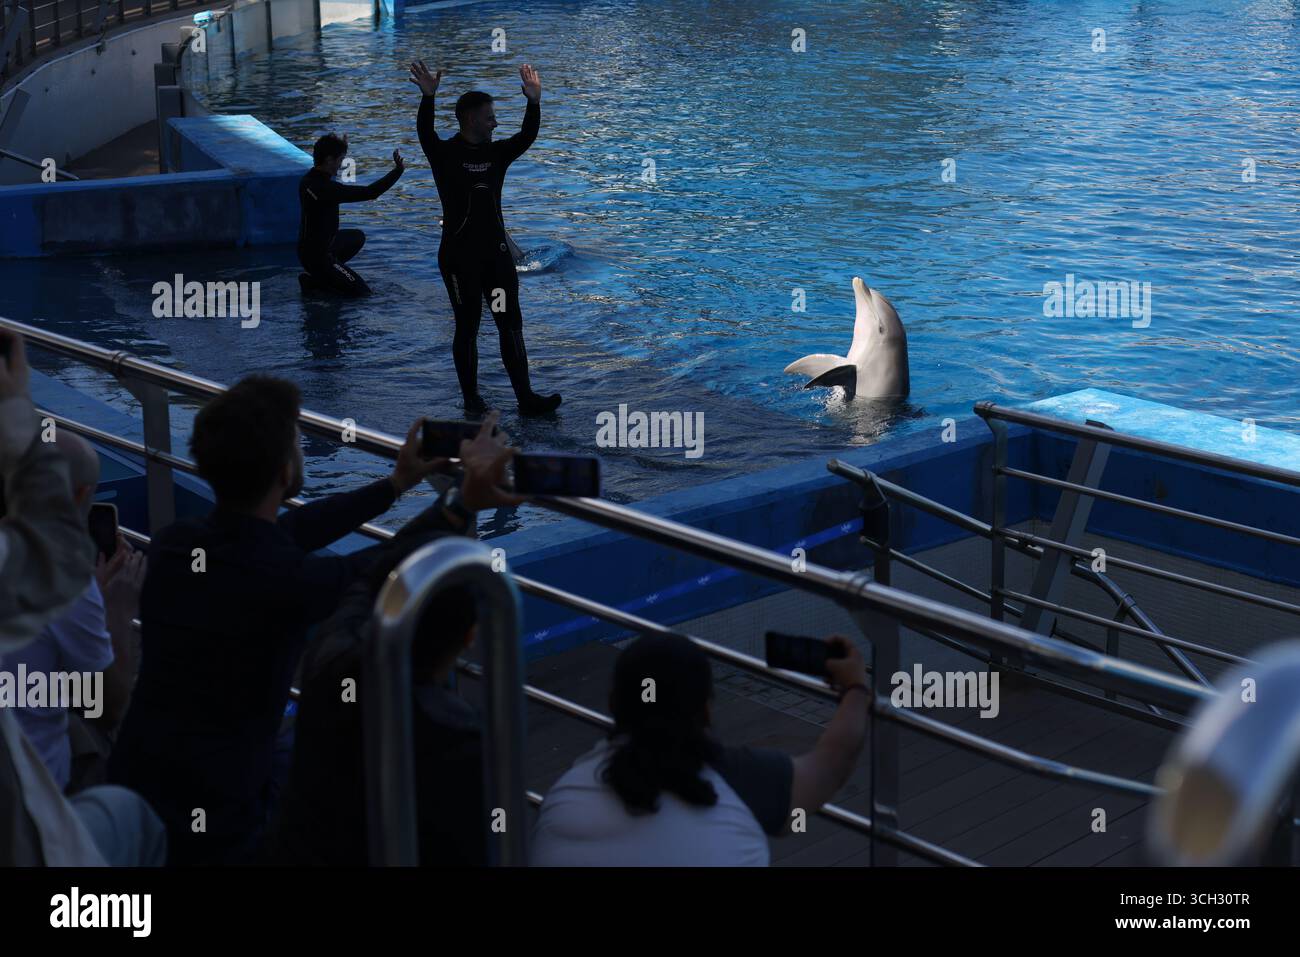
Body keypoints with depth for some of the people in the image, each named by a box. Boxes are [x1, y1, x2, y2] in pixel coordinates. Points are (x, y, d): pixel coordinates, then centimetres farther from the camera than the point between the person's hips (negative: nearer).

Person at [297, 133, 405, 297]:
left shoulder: (308, 179, -2)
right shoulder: (327, 188, -29)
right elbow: (370, 192, -29)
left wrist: (341, 147, 37)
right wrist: (398, 170, -20)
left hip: (307, 245, 9)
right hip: (318, 257, -9)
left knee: (357, 237, 32)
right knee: (362, 292, -3)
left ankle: (323, 275, 17)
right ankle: (314, 283, -1)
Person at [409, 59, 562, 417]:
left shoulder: (497, 153, 8)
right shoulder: (445, 154, -7)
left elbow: (527, 136, -5)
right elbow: (425, 133, -26)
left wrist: (534, 102, -20)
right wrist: (428, 97, -43)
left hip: (497, 251, 5)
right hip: (460, 256, -5)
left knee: (511, 324, 3)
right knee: (467, 328, 4)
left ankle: (526, 398, 4)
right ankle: (471, 399, 15)